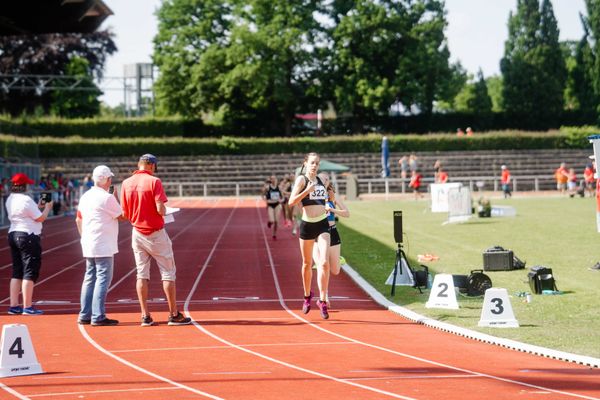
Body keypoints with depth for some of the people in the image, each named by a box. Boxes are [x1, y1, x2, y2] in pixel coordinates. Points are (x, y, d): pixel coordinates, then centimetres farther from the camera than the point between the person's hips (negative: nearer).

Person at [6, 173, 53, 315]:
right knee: (30, 272, -4)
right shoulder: (26, 200, -17)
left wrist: (38, 206, 18)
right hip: (28, 236, -9)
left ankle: (14, 306, 12)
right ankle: (27, 307, -5)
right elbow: (40, 218, -12)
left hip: (13, 234, 9)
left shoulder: (10, 200, 9)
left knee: (17, 272, 13)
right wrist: (47, 208, 5)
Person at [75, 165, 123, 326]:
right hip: (103, 246, -8)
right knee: (103, 278, -6)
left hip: (88, 245, 8)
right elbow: (122, 216, -4)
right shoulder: (107, 198, -13)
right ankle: (98, 316, -10)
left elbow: (78, 219, 19)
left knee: (90, 278, 13)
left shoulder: (85, 197, 11)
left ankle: (85, 315, 14)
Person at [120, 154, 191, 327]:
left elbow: (125, 214, 3)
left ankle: (145, 316, 5)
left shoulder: (126, 183, 1)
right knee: (168, 273, 5)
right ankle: (174, 314, 6)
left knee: (142, 274, 8)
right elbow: (160, 209, -20)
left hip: (137, 233, 4)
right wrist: (164, 211, 2)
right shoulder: (154, 181, -13)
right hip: (156, 233, -4)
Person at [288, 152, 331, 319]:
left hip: (322, 224, 3)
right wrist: (307, 190, -23)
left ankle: (322, 300, -12)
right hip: (307, 224, -3)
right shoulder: (301, 179, -4)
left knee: (324, 262, -13)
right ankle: (307, 296, 33)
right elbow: (291, 201, -15)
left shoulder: (320, 180, 11)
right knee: (307, 264, 11)